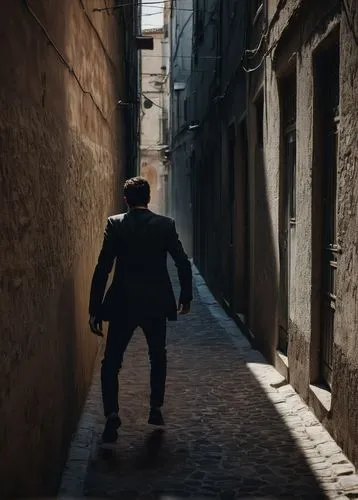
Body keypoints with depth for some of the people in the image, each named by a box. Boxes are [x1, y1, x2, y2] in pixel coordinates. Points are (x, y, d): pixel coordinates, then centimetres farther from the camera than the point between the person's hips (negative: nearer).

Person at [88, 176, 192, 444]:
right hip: (156, 302, 2)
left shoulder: (115, 224, -5)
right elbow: (183, 263, -2)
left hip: (122, 304, -1)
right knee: (158, 357, 23)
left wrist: (95, 309, -5)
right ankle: (156, 408, 23)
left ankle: (112, 413, -11)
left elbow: (102, 268, -9)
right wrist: (186, 296, 12)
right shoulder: (166, 224, -1)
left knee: (111, 362, 7)